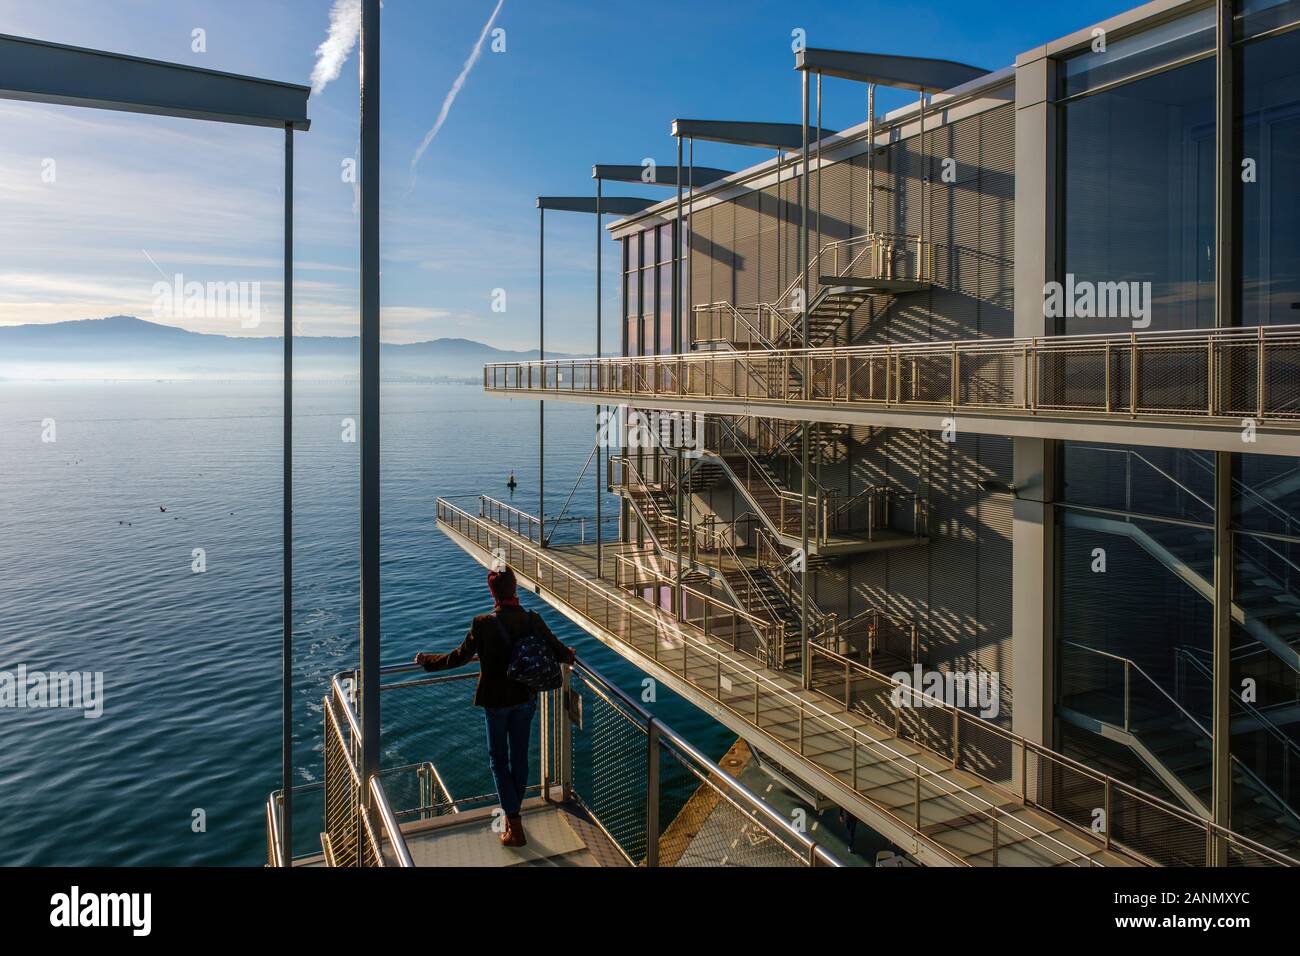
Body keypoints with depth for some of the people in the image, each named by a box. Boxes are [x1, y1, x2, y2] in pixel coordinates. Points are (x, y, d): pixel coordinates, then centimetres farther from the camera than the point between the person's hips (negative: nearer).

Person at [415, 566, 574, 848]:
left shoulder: (483, 624, -22)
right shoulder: (533, 620, -11)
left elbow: (458, 658, -12)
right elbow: (559, 652, -3)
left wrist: (427, 661, 6)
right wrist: (570, 655, 22)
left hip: (496, 701, -3)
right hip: (526, 698, 3)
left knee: (498, 760, 12)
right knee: (519, 757, 19)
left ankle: (515, 827, 11)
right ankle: (513, 814, 34)